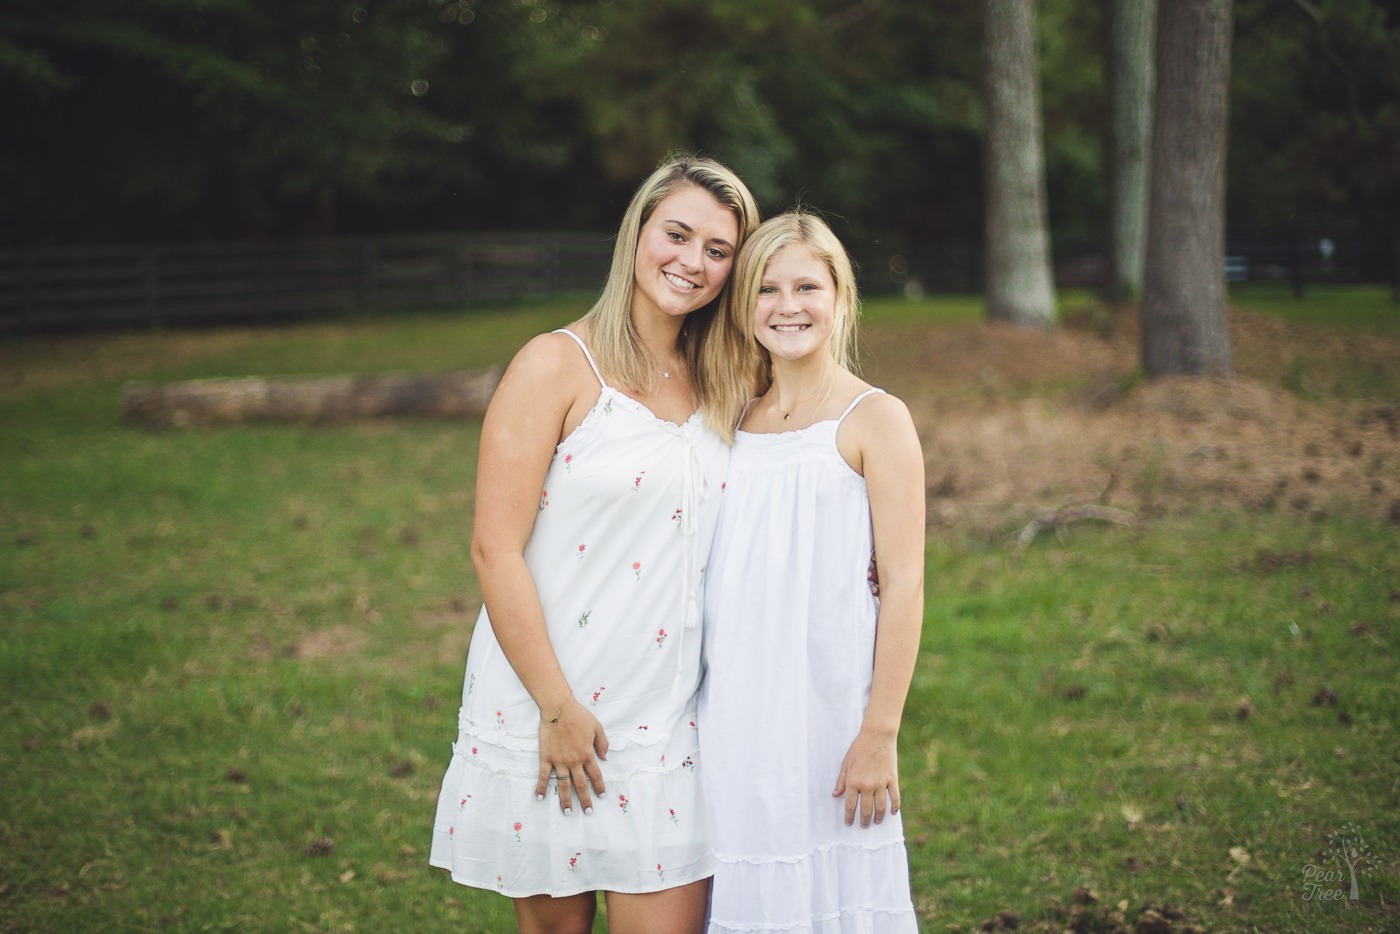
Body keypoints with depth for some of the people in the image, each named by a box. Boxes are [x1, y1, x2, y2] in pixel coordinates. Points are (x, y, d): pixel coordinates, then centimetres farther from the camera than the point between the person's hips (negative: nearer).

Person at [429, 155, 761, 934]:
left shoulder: (725, 387, 10)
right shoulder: (560, 365, -7)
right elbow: (495, 549, -11)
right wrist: (558, 707, -14)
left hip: (666, 724, 4)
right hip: (547, 710, -4)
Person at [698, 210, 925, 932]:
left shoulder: (874, 419, -4)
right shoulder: (734, 420, 10)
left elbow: (903, 585, -8)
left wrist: (880, 735, -13)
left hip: (828, 703, -4)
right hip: (733, 708, 5)